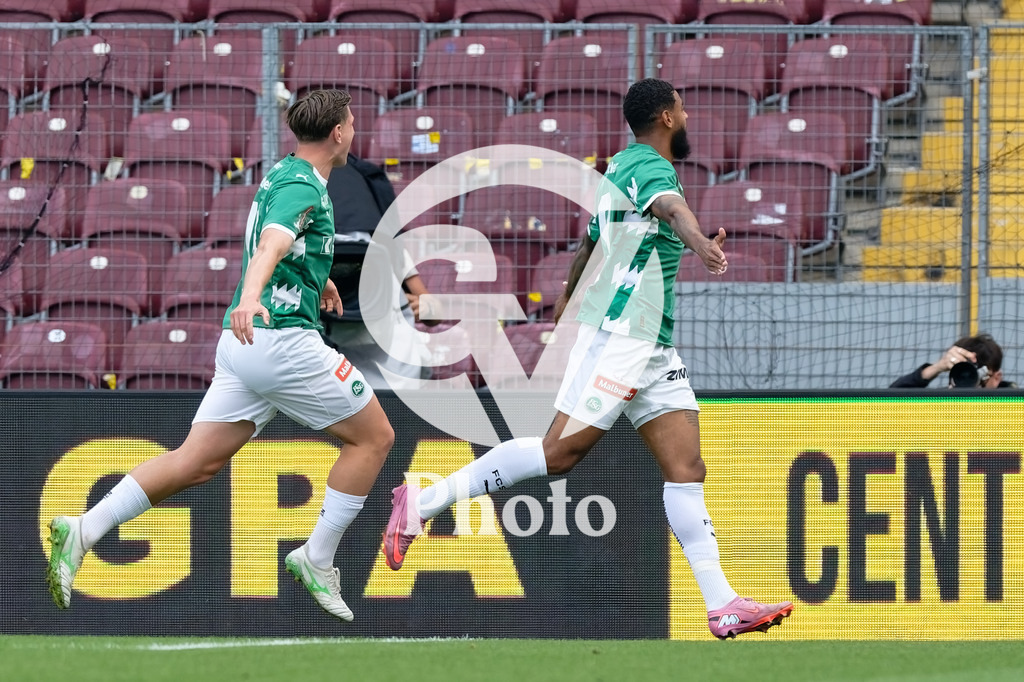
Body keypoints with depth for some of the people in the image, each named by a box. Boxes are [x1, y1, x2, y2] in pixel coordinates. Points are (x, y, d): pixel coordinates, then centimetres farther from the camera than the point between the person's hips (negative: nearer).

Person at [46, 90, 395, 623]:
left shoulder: (285, 175, 19)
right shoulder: (302, 187, -12)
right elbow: (271, 243, -33)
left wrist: (318, 277, 57)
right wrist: (251, 297, -51)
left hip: (243, 341, 9)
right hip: (282, 337, -9)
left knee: (196, 462, 3)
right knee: (374, 437, 5)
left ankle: (83, 531, -10)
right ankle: (317, 560, 6)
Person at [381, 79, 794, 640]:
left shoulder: (621, 167, 20)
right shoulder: (649, 165, -10)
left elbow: (590, 242, 35)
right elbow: (670, 205, -35)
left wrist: (569, 298, 52)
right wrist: (697, 241, -56)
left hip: (652, 348, 10)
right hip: (619, 335, -10)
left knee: (686, 469, 1)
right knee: (558, 452, -13)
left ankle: (722, 605, -5)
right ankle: (422, 503, -4)